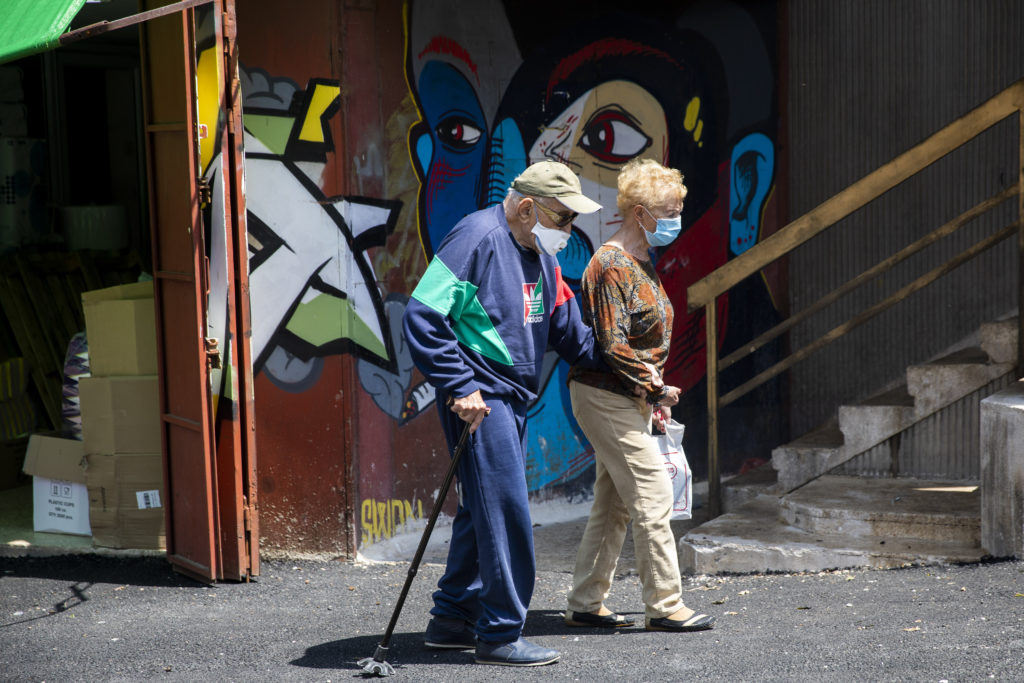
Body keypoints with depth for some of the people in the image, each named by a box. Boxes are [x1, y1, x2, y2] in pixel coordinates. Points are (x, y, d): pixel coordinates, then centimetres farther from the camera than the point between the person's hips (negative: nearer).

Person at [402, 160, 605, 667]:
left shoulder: (542, 260, 15)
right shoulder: (478, 237, -14)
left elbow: (570, 333, 23)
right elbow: (422, 318, -19)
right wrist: (460, 387, -21)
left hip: (512, 399, 9)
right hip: (478, 398, -9)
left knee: (484, 511, 14)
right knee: (505, 511, -9)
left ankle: (452, 618, 26)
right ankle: (500, 634, 0)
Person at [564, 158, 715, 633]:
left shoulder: (638, 263, 15)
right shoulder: (612, 265, -17)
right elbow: (611, 346, -22)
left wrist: (654, 392, 13)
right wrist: (657, 387, -14)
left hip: (628, 398, 10)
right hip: (605, 396, -10)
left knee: (613, 505, 11)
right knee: (653, 496, -7)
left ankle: (585, 605, 17)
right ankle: (665, 607, 0)